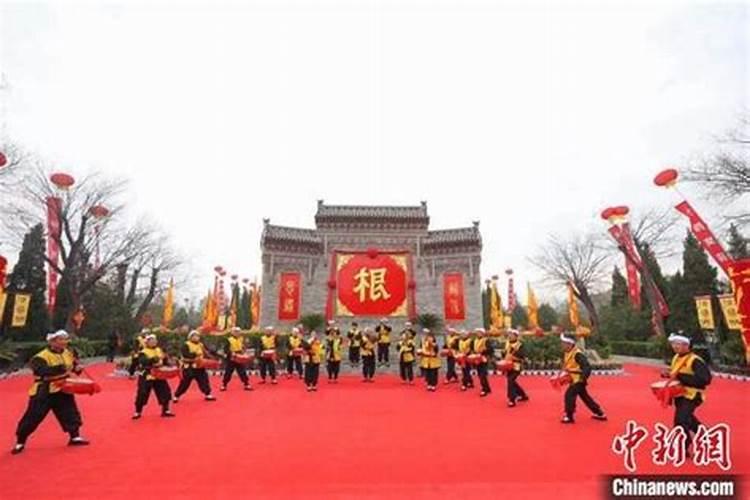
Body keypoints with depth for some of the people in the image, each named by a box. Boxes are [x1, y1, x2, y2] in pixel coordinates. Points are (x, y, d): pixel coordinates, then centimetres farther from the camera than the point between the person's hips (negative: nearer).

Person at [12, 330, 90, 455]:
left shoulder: (68, 352, 2)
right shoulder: (42, 356, -19)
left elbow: (74, 365, 17)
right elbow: (42, 370, -35)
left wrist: (77, 368, -5)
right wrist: (61, 368, -41)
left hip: (63, 390, 6)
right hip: (44, 392, -5)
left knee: (71, 412, 6)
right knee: (33, 417, 2)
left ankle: (75, 437, 18)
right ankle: (20, 442, 23)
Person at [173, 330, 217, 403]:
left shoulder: (201, 345, 9)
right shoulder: (186, 345, -11)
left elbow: (207, 353, 13)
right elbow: (185, 354, -27)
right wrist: (194, 355, -32)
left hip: (199, 367, 6)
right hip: (189, 368, -6)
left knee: (204, 380, 8)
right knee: (184, 383, 1)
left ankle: (208, 395, 20)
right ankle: (176, 396, 19)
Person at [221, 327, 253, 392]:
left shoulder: (241, 339, 7)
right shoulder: (228, 339, -6)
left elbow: (244, 347, 9)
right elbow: (226, 349, -12)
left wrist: (243, 352, -12)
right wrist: (231, 353, -26)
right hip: (230, 359, -3)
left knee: (242, 372, 6)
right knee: (228, 373, 5)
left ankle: (247, 385, 12)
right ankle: (223, 385, 19)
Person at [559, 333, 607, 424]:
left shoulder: (577, 354, -24)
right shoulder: (567, 353, 4)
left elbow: (587, 366, -27)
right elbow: (566, 366, 17)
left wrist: (583, 377, -36)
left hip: (579, 379, -10)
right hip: (574, 379, 10)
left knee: (569, 394, -15)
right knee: (585, 397, 20)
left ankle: (569, 416, -5)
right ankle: (600, 413, 35)